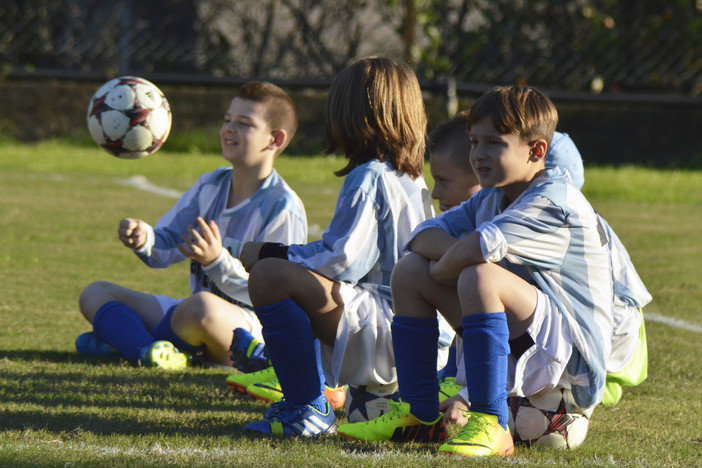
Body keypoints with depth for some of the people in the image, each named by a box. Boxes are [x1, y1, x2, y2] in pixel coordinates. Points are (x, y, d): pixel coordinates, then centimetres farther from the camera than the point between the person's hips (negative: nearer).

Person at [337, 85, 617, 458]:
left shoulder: (555, 203, -20)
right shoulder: (490, 199, 11)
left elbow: (480, 246, -35)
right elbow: (424, 235, 6)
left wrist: (444, 266, -13)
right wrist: (456, 254, -16)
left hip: (569, 351, -9)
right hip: (515, 344, 9)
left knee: (480, 276, -35)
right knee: (409, 271, 6)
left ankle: (491, 427, -34)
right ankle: (420, 415, 7)